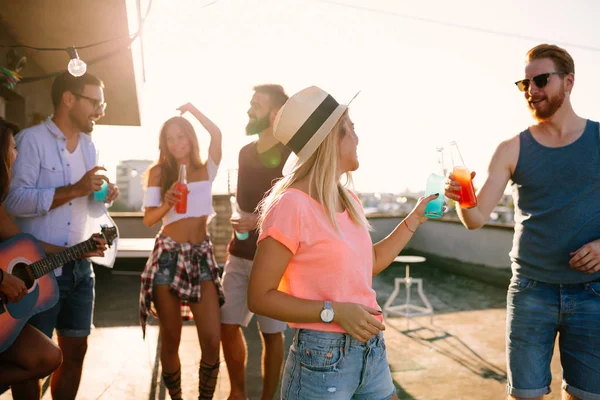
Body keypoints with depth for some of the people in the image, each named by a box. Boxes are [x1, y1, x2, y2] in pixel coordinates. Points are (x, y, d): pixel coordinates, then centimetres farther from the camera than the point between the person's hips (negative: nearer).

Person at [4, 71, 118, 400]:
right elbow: (14, 201, -21)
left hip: (80, 266, 7)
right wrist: (75, 190, -23)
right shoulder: (31, 139, -10)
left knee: (76, 351, 14)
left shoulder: (88, 145, 13)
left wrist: (104, 197, -3)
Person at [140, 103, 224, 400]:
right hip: (169, 256, -1)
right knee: (170, 341, 6)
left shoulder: (206, 170, 8)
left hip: (202, 255, 1)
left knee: (212, 339, -5)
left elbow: (216, 134, -7)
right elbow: (148, 218, -1)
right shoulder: (159, 172, 5)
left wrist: (192, 109, 5)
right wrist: (167, 203, -20)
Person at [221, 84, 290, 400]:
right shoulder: (245, 152, 11)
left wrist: (261, 220, -21)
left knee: (272, 334, 4)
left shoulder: (292, 155, -8)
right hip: (240, 255, 6)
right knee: (227, 326, 7)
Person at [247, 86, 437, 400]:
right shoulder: (291, 205, -19)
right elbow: (259, 297, -16)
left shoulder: (349, 200, 5)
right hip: (322, 359, -7)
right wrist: (334, 312, -23)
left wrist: (414, 218, 16)